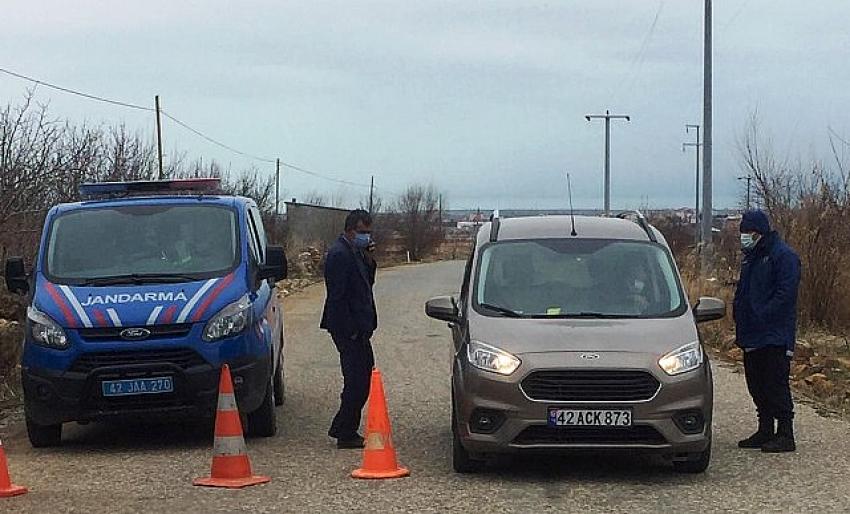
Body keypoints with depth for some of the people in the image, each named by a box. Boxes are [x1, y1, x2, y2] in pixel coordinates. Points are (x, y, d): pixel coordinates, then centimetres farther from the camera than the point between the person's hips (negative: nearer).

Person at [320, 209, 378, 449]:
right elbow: (337, 296, -20)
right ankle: (346, 434, 1)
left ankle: (343, 429, 22)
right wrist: (350, 330, -19)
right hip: (348, 329, -10)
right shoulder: (339, 254, -16)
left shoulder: (356, 252, 14)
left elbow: (366, 283, 18)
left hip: (358, 327, 10)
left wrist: (369, 260, 2)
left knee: (361, 378, 13)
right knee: (357, 381, -7)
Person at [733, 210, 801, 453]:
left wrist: (761, 316, -21)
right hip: (752, 337, 9)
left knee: (776, 385, -7)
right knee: (757, 386, 12)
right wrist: (739, 317, 9)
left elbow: (785, 295, -19)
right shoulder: (750, 257, 17)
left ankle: (785, 435, -3)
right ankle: (765, 431, 21)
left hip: (774, 338, -9)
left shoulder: (784, 256, -11)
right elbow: (742, 291, 24)